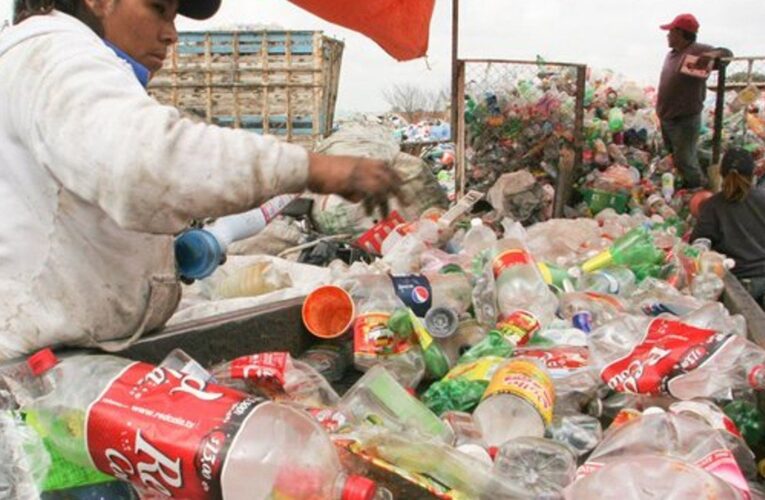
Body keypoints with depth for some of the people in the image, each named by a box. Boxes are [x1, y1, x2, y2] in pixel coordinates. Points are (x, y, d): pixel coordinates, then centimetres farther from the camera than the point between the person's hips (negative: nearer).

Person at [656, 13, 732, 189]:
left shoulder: (699, 51, -17)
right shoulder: (671, 54, 8)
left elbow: (727, 53, -26)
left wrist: (713, 54, -49)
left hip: (685, 120, -9)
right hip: (667, 118, 9)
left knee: (684, 160, -2)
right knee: (673, 156, 24)